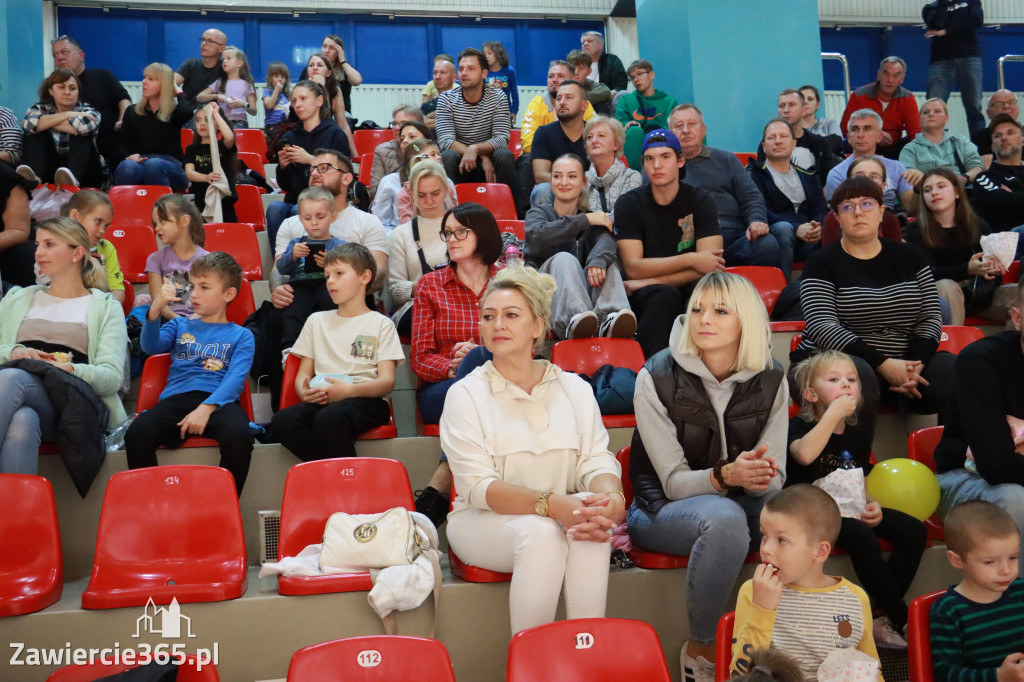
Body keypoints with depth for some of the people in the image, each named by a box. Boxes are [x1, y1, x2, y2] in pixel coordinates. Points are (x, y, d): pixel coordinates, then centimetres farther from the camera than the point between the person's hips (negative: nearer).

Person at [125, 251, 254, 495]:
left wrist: (206, 408, -17)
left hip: (217, 401, -2)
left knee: (238, 435, -36)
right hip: (176, 398, 3)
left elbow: (235, 379, 0)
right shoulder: (180, 325, 28)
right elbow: (152, 347, 8)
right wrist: (155, 310, -9)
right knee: (136, 434, -30)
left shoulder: (241, 335, 17)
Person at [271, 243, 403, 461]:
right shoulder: (316, 321, 26)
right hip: (322, 400, 4)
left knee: (328, 419, -38)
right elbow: (303, 373, 19)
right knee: (282, 420, -29)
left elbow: (387, 381, 0)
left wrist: (349, 390, -20)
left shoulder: (381, 324, 12)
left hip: (365, 400, -4)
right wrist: (304, 391, -6)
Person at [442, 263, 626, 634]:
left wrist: (612, 498, -26)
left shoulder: (575, 389, 9)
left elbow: (597, 460, -1)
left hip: (563, 518, 2)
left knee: (591, 514, -30)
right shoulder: (465, 394, -1)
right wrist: (551, 504, -28)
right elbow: (478, 486, -12)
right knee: (540, 531, -33)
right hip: (484, 523, -2)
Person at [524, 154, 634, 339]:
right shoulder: (538, 212, 16)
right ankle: (573, 319, -55)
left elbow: (606, 239, -6)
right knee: (565, 259, -28)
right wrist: (586, 220, -11)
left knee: (608, 260, -21)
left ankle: (608, 319, -50)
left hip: (584, 291, 2)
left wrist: (598, 259, -31)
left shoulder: (592, 217, 20)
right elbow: (538, 235, -11)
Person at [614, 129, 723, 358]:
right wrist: (690, 259, -16)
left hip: (689, 292, 1)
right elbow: (633, 268, -9)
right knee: (665, 294, -34)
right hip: (641, 298, -1)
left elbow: (710, 266, -9)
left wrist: (650, 281, -14)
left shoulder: (700, 201, 2)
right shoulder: (628, 204, 1)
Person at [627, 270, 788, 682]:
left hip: (737, 502, 4)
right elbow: (674, 482, -16)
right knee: (724, 517, -37)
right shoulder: (657, 378, -15)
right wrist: (726, 475, -37)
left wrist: (755, 477, -29)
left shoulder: (770, 381, -4)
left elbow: (775, 477, -4)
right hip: (661, 510, -3)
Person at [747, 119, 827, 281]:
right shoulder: (754, 173, 12)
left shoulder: (807, 176, 28)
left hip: (810, 240, 4)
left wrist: (818, 228, -11)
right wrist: (796, 229, -18)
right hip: (774, 236, -4)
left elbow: (821, 208, 15)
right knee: (783, 228, -38)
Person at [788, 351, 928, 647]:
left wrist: (871, 505, -5)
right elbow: (804, 454, -33)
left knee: (914, 531, -10)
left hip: (847, 509, 7)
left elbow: (859, 481, 18)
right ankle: (903, 619, -13)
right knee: (863, 538, -32)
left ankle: (882, 618, -7)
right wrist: (834, 413, -27)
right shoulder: (799, 425, -9)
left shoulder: (858, 434, 10)